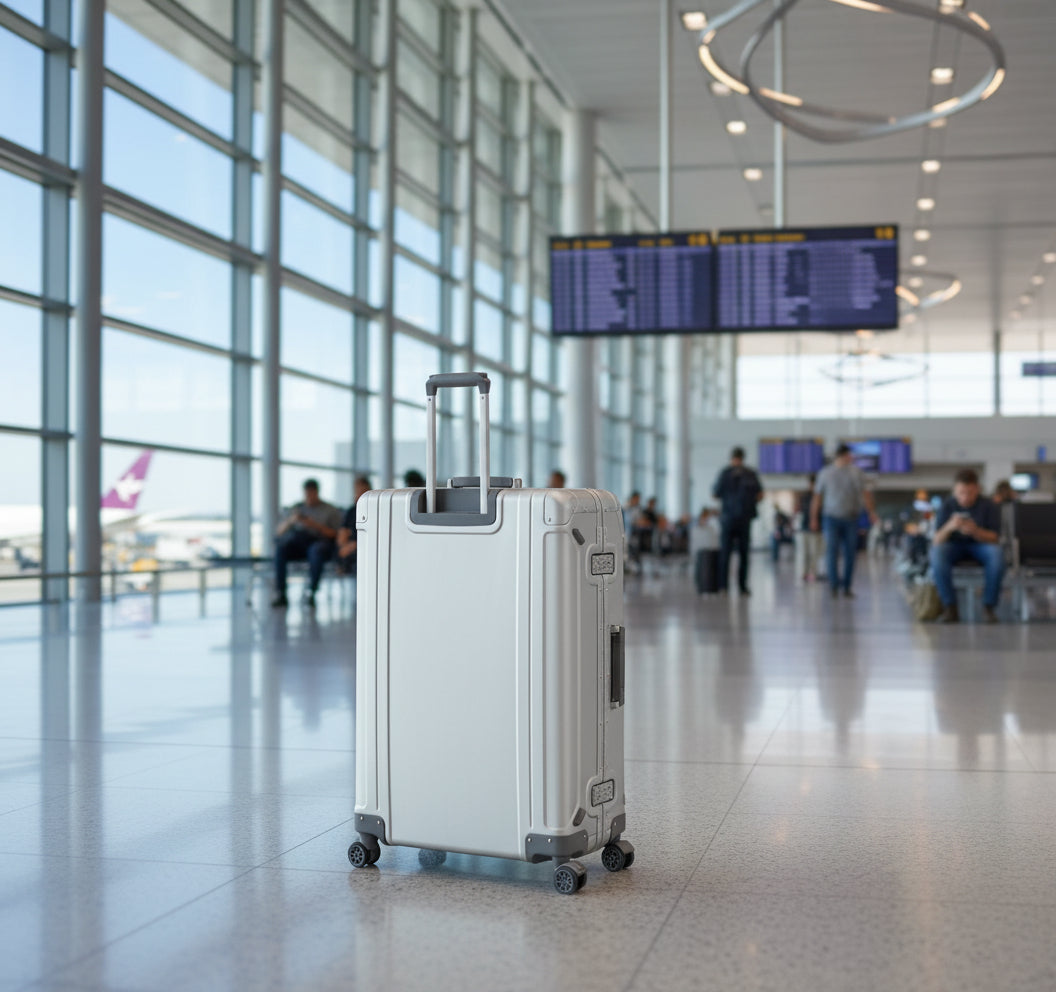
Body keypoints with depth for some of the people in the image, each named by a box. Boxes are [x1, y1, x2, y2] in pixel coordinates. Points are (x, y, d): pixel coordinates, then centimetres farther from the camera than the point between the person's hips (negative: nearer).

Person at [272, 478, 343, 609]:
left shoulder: (331, 511, 12)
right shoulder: (296, 509, 21)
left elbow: (334, 534, 0)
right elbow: (279, 531, 13)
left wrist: (315, 525, -13)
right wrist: (290, 521, -8)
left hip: (320, 541, -3)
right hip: (297, 545, 3)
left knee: (316, 550, -40)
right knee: (280, 549, -30)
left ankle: (311, 592, -38)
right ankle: (280, 594, -32)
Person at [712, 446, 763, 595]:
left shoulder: (725, 473, -4)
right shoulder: (751, 474, 2)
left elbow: (715, 494, -1)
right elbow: (760, 495, 3)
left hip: (728, 516, -1)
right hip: (745, 518, 1)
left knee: (725, 552, 2)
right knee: (744, 553, 7)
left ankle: (723, 585, -7)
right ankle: (743, 586, 4)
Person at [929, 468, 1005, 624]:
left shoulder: (989, 506, -12)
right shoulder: (948, 506, -11)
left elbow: (994, 538, -14)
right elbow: (936, 541, -16)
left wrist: (975, 531, -35)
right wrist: (949, 527, -38)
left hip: (981, 544, 0)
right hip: (955, 546, 0)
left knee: (997, 553, -35)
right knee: (937, 553, -34)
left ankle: (989, 607, -19)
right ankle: (950, 608, -26)